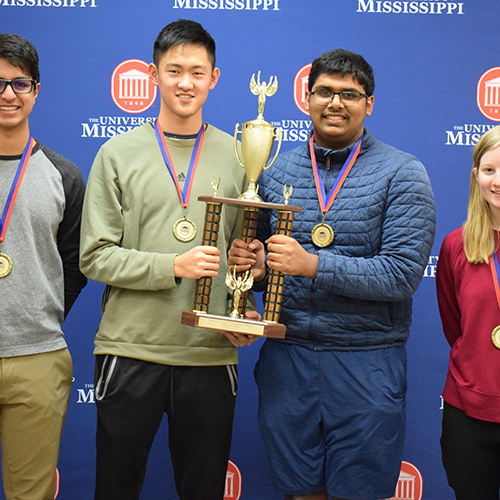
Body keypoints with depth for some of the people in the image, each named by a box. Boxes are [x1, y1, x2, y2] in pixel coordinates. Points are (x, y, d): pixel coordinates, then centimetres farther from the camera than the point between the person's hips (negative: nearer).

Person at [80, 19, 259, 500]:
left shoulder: (237, 155, 6)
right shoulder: (118, 154, 1)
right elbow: (95, 256, -5)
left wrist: (245, 312, -5)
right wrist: (173, 266, -16)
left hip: (211, 353, 2)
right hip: (130, 350, -1)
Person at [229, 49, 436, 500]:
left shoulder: (402, 173, -5)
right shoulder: (276, 171, 6)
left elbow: (403, 274, -14)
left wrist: (314, 265, -22)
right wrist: (255, 265, -9)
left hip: (366, 363, -3)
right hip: (285, 357, 3)